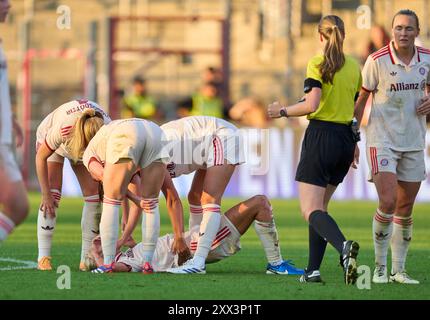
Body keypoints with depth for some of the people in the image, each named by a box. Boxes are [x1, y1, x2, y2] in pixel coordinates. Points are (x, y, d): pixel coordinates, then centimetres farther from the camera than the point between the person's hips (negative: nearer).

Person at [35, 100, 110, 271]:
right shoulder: (63, 128, -45)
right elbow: (41, 157, -27)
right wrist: (46, 194, -25)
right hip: (50, 142, -3)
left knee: (93, 193, -11)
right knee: (52, 196, -19)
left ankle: (87, 259, -8)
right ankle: (43, 258, -17)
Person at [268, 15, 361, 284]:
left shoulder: (318, 63, -8)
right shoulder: (354, 67, 10)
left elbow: (311, 105, -18)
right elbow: (356, 110, 14)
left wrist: (283, 111, -2)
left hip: (321, 135, -7)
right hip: (346, 138, 7)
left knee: (311, 210, -10)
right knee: (320, 206, 17)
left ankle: (344, 246, -37)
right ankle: (313, 270, 10)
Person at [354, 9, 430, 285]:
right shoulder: (377, 61, -11)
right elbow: (361, 99, -2)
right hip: (382, 141, -4)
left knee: (405, 210, 7)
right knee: (388, 202, -17)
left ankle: (399, 270, 16)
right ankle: (380, 267, -3)